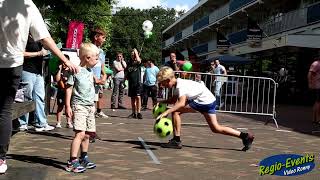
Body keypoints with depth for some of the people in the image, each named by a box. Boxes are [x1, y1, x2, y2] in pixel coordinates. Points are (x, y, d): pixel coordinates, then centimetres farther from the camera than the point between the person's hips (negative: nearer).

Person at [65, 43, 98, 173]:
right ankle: (72, 162, -13)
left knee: (87, 134, 11)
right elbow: (68, 89, -9)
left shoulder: (90, 71, 15)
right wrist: (68, 106, -12)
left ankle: (84, 158, 26)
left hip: (90, 106, 8)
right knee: (80, 133, -16)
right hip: (79, 105, -8)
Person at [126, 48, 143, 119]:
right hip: (131, 83, 5)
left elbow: (138, 60, -24)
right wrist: (127, 77, 5)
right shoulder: (129, 63, 13)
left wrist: (136, 52, -11)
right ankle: (134, 113, 16)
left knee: (138, 97, -12)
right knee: (132, 98, 9)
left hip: (138, 82, -5)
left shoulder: (138, 63, 1)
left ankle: (138, 113, -11)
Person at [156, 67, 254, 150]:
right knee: (216, 128, 13)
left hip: (205, 101, -11)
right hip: (209, 101, 11)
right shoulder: (179, 84, 11)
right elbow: (174, 100, 18)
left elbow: (181, 103, -34)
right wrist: (161, 102, 7)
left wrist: (166, 112, -37)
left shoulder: (180, 85, -18)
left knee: (175, 111, -10)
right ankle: (245, 136, 14)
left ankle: (176, 141, -7)